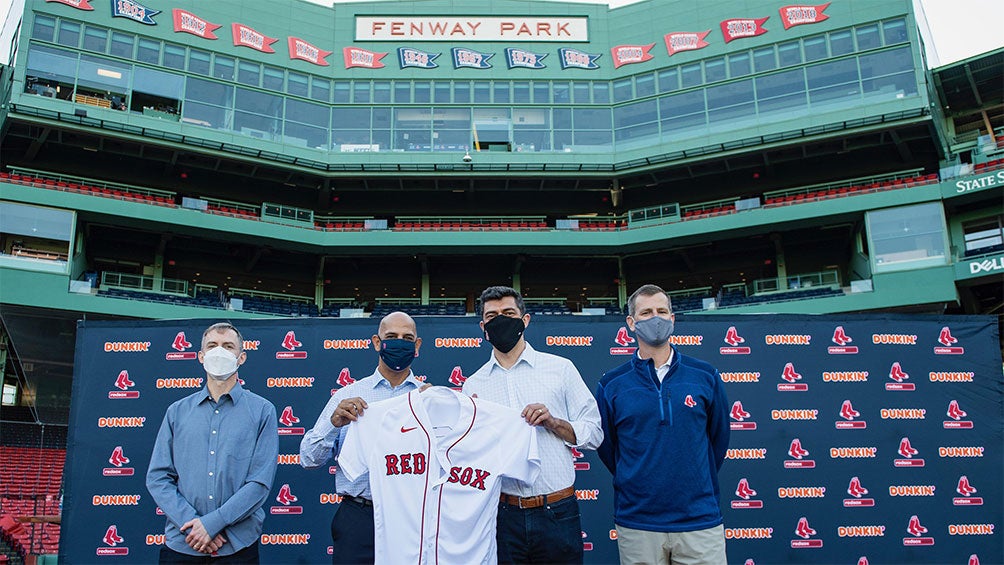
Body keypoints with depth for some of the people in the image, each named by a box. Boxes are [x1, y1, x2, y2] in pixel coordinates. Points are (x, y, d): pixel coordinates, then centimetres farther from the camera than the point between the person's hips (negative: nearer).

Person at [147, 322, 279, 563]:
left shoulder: (262, 411, -1)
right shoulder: (177, 412, 8)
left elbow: (260, 482, -7)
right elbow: (158, 477, 3)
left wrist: (212, 523, -15)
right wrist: (191, 523, -10)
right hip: (181, 544, 2)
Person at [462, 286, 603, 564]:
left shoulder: (560, 368, 3)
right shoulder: (473, 385, 7)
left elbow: (593, 434, 3)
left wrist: (552, 422, -13)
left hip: (557, 512, -1)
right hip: (503, 516, 1)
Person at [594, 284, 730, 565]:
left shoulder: (706, 376, 2)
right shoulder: (611, 384, 0)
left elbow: (718, 438, 11)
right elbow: (605, 447, 9)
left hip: (701, 522, 1)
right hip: (636, 524, 0)